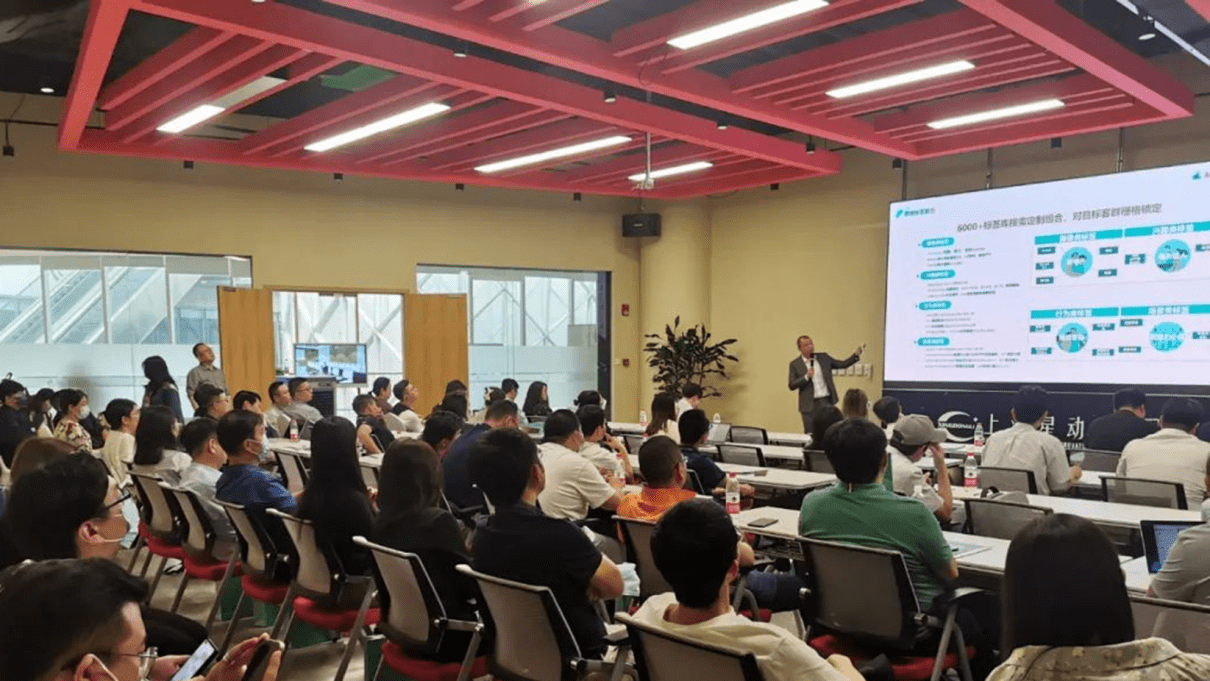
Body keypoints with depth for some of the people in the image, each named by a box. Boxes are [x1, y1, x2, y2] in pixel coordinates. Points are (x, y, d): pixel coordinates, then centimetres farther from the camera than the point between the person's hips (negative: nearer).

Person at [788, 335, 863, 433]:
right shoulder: (795, 364, -1)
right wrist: (806, 376, -17)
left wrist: (856, 355, -2)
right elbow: (792, 385, -5)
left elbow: (842, 364, 11)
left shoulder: (823, 357, 8)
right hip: (809, 405, -2)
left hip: (826, 402, 3)